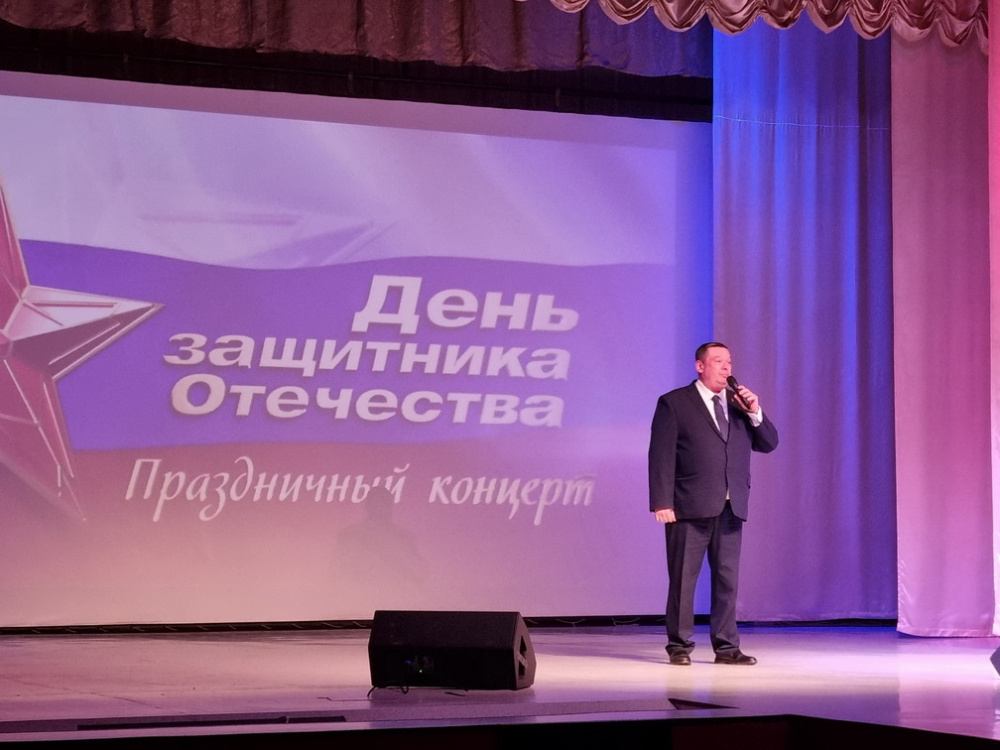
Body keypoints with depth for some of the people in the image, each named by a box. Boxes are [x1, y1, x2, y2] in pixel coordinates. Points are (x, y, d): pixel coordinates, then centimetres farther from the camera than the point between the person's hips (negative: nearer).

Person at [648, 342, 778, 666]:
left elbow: (768, 444, 13)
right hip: (690, 507, -5)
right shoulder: (674, 403, 1)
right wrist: (661, 502, -13)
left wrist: (755, 412, -4)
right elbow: (661, 455, -5)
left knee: (728, 579, 6)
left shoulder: (740, 403, 16)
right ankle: (679, 645, 6)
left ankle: (726, 646, 12)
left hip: (731, 507, 5)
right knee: (683, 578, 0)